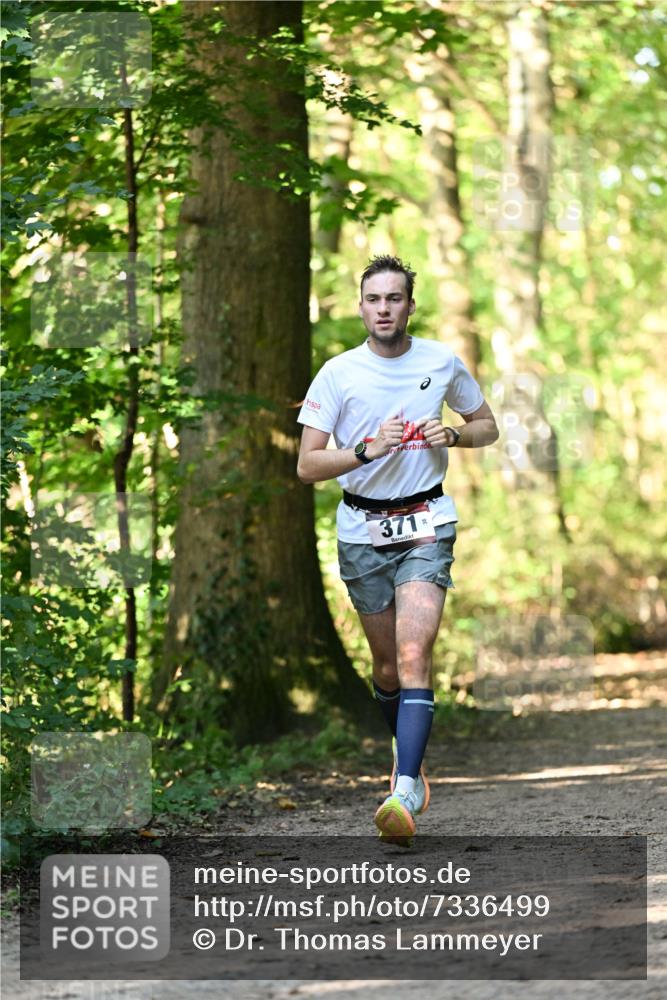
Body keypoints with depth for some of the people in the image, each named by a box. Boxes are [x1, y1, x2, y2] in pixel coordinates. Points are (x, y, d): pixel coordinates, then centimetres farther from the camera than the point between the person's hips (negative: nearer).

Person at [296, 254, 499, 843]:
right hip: (362, 530, 1)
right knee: (387, 666, 9)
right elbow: (307, 466, -5)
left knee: (414, 655, -18)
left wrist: (451, 435, -6)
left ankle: (406, 790, -27)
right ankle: (408, 751, 37)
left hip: (425, 526, -1)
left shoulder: (443, 362, 2)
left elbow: (487, 427, 16)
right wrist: (369, 449, -21)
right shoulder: (338, 374, -3)